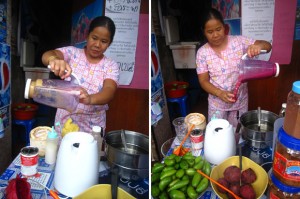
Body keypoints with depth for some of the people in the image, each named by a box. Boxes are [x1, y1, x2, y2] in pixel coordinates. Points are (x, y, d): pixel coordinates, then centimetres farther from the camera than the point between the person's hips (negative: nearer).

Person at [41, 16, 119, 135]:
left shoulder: (111, 66, -4)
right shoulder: (72, 52, -3)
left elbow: (109, 92, -21)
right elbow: (46, 55, -20)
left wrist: (90, 99, -43)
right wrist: (54, 59, -45)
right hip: (64, 123, 0)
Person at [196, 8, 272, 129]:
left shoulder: (238, 41, -10)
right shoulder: (202, 52, -10)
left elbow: (267, 46, -10)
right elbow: (203, 81, -8)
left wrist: (258, 46, -35)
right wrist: (220, 93, -26)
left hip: (240, 100, 1)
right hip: (217, 103, 0)